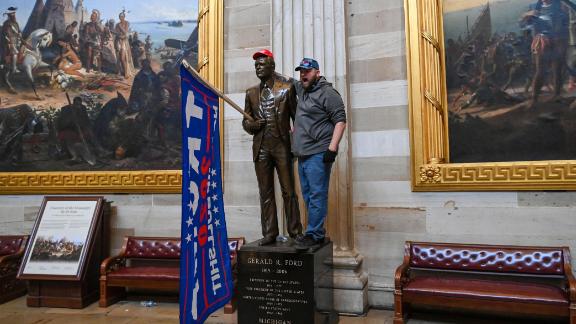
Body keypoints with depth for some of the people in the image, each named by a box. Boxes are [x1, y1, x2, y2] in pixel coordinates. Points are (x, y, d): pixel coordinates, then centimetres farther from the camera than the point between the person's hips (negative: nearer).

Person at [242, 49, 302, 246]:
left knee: (288, 191, 1)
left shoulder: (287, 87, 4)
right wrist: (253, 125, -4)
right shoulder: (251, 92, 15)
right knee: (265, 193, 5)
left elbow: (296, 116, 4)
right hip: (261, 148, 3)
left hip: (282, 146, -3)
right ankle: (269, 233, 12)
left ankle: (295, 231, 11)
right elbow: (245, 121, 19)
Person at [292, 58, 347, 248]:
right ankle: (317, 233, 20)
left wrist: (332, 148, -20)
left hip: (318, 154, -9)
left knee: (317, 195, -7)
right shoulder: (301, 89, 19)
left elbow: (340, 120, -13)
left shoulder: (327, 93, -6)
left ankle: (314, 234, -2)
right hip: (303, 154, 9)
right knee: (308, 195, 12)